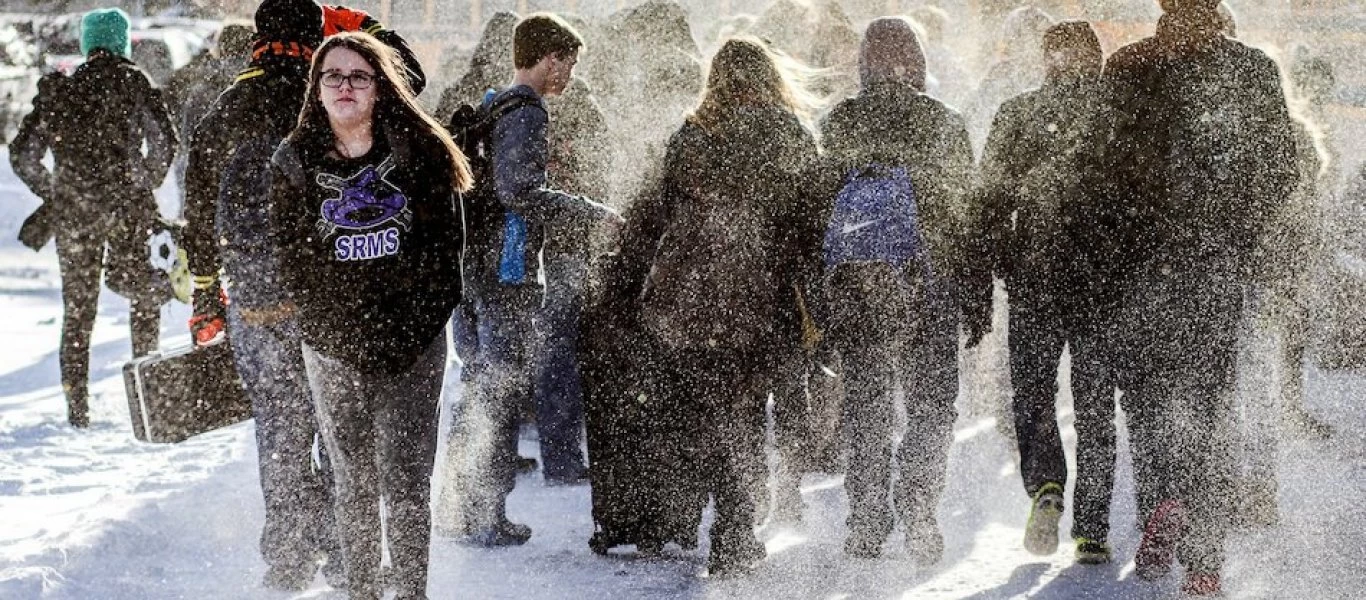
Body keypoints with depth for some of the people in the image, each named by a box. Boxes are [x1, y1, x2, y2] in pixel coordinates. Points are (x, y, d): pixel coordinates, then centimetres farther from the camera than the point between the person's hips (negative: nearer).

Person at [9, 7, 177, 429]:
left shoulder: (57, 90, 7)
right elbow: (165, 141, -11)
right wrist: (144, 185, 3)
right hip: (126, 207, -3)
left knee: (77, 311, 10)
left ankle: (77, 409, 6)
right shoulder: (133, 82, -1)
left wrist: (56, 195, 14)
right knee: (145, 295, 16)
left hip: (73, 211, 3)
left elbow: (22, 155, 5)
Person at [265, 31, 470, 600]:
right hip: (334, 349, 1)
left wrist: (410, 326, -7)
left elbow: (443, 243, 1)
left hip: (413, 345, -1)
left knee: (405, 483, -5)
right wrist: (350, 335, -5)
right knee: (354, 484, 5)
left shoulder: (419, 152, 1)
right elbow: (294, 260, 3)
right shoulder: (295, 162, 3)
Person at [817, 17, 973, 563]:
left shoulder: (837, 124, 4)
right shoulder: (942, 123, -1)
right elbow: (964, 211, 0)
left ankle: (866, 523, 10)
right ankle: (917, 504, -13)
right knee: (932, 402, 6)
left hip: (852, 282, 2)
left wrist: (821, 293, 12)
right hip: (926, 284, -2)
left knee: (865, 404, 10)